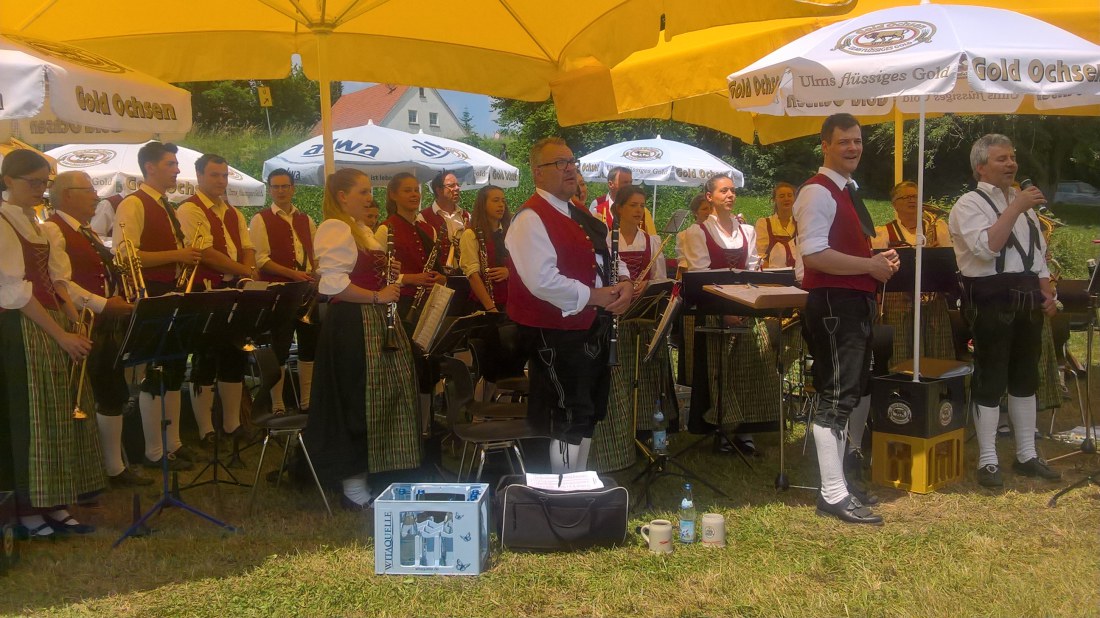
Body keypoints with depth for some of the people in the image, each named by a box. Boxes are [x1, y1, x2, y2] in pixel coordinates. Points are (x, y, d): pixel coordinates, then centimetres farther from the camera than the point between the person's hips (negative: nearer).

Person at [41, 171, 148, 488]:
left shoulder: (89, 233, 20)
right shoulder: (52, 230, -10)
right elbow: (61, 283, -20)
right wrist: (102, 304, -26)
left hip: (107, 325, 9)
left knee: (114, 396, 11)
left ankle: (115, 467, 21)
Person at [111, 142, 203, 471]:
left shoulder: (168, 208, 16)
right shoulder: (133, 205, -12)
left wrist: (189, 257, 6)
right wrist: (175, 256, -22)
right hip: (150, 298, -9)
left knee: (174, 370, 13)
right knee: (155, 374, -2)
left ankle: (173, 443, 23)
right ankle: (154, 452, 8)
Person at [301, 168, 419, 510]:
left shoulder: (362, 230, 20)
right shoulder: (334, 229, -11)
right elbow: (332, 283, -23)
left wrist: (390, 286, 10)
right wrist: (376, 296, -19)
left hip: (377, 325, 10)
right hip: (352, 326, -10)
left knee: (384, 401, 11)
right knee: (358, 403, -4)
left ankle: (370, 478, 22)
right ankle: (354, 488, 6)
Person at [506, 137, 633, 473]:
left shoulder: (582, 216, 14)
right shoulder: (531, 218, -17)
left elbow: (609, 257, 19)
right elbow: (543, 281, -27)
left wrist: (624, 283, -3)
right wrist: (593, 296, -20)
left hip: (591, 328, 10)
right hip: (555, 334, -10)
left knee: (590, 412, 19)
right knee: (570, 419, -4)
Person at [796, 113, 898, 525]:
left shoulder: (847, 191, 18)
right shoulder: (818, 193, -14)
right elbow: (814, 254, -24)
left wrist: (879, 260, 10)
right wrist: (871, 265, -19)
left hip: (857, 302, 10)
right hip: (832, 304, -10)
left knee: (860, 387, 19)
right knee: (836, 396, -8)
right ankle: (833, 494, -3)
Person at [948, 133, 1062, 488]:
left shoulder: (1022, 202, 17)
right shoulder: (970, 204, -7)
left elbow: (1038, 253, 20)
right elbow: (986, 247, -23)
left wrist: (1046, 293, 7)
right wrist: (1016, 208, -23)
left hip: (1026, 299, 8)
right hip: (991, 299, -7)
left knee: (1025, 377, 14)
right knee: (990, 379, -3)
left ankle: (1027, 455, 25)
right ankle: (987, 461, 5)